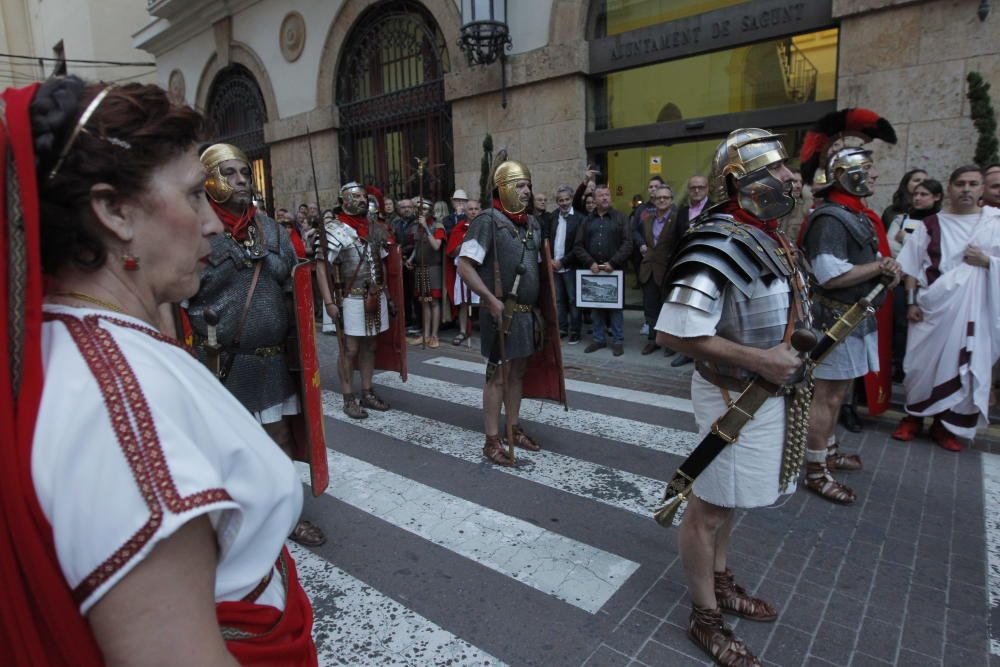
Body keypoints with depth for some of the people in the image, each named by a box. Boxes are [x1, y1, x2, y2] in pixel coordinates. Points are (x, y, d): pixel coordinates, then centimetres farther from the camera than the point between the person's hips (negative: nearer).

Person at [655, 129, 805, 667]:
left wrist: (792, 344, 6)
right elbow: (674, 332, -30)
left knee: (727, 497, 24)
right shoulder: (719, 245, -23)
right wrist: (759, 360, -26)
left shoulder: (766, 237, 7)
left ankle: (720, 581, 46)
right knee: (710, 505, 7)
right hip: (733, 395, -10)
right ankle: (705, 618, 26)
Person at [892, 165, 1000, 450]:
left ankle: (946, 425, 19)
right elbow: (912, 267, 2)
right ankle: (913, 417, 20)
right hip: (933, 307, -1)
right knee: (923, 363, 4)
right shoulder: (931, 224, 3)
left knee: (963, 367, 4)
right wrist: (912, 302, -5)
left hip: (973, 311, 1)